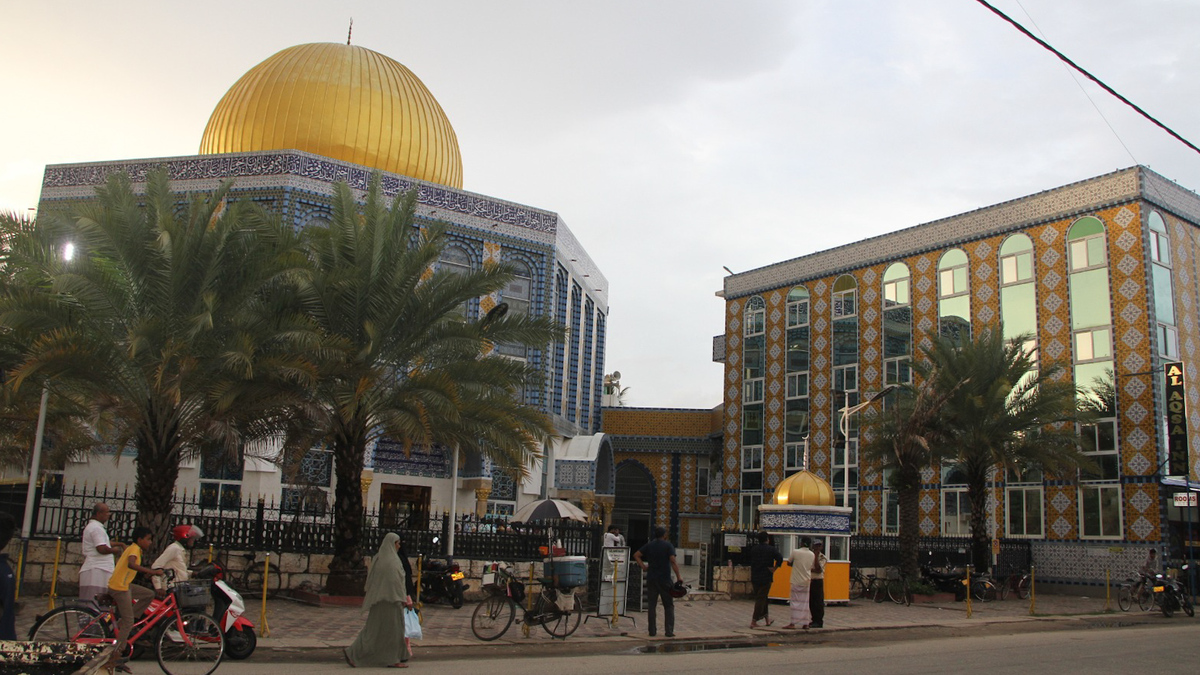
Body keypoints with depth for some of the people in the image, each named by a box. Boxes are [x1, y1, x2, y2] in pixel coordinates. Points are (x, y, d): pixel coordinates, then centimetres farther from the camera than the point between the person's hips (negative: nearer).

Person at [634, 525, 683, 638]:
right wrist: (679, 577, -12)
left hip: (651, 578, 4)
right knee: (668, 605, 5)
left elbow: (636, 555, 4)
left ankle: (652, 630, 7)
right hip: (664, 579, -3)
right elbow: (673, 562, -15)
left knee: (652, 605, 7)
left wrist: (643, 566, 5)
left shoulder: (649, 545, 8)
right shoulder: (668, 545, -5)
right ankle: (669, 631, 1)